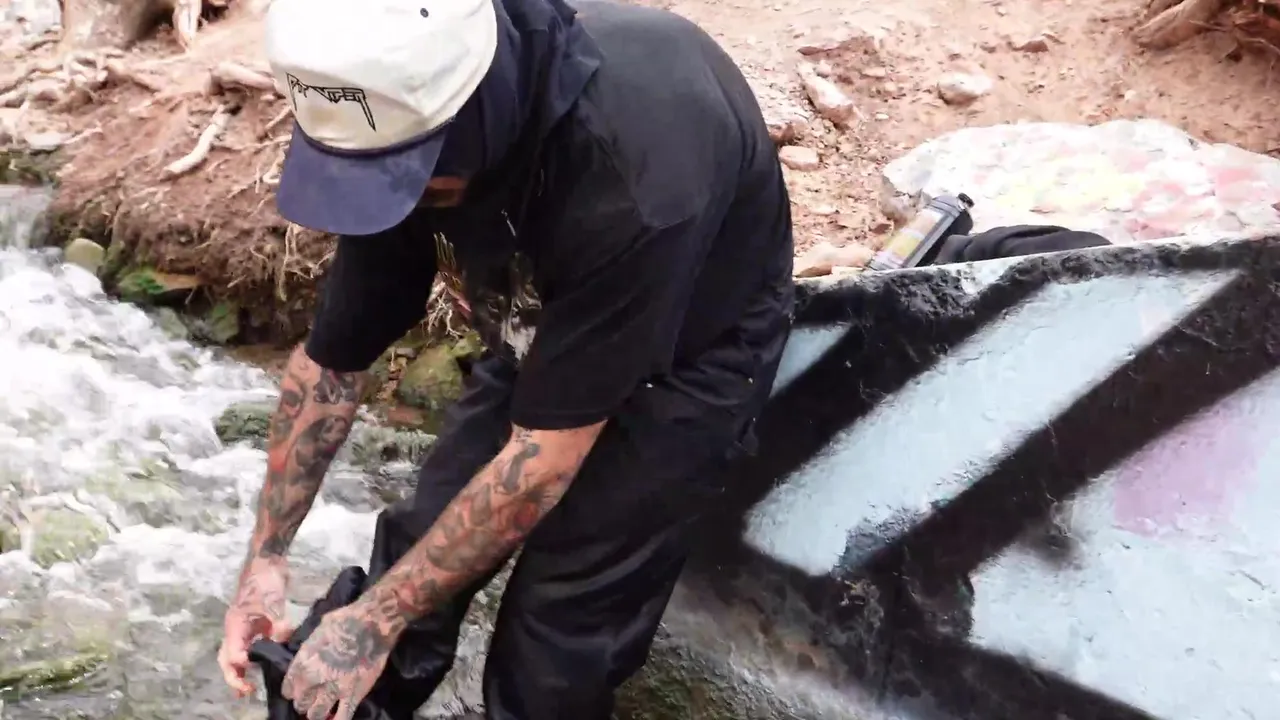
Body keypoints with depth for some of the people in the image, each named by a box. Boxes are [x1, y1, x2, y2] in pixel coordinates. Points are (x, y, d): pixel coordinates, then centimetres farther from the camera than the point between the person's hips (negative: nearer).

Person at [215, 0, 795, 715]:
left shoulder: (627, 178, -43)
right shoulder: (403, 110, -22)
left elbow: (544, 459, -34)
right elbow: (332, 358, -9)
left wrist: (374, 620, -26)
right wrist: (267, 553, -7)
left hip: (688, 349, -5)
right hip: (548, 322, 5)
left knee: (561, 636, -8)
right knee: (424, 542, 4)